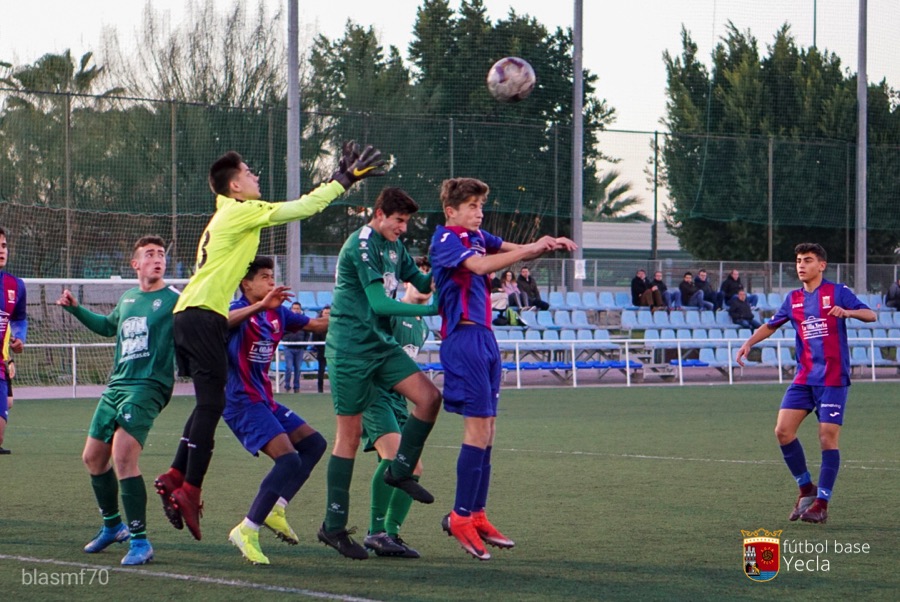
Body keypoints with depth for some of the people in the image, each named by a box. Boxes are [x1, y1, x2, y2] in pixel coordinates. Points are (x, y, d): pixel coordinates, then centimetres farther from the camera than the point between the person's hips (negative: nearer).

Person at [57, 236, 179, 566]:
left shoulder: (174, 301, -4)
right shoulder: (127, 298, 16)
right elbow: (108, 326, 36)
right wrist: (76, 309, 31)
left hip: (147, 388, -8)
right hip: (115, 386, 8)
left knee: (123, 456, -22)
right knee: (93, 457, 14)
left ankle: (140, 542, -15)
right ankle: (113, 526, 35)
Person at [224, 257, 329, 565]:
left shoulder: (278, 313, 11)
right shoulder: (241, 310, -13)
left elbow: (317, 325, 23)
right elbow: (224, 320, -38)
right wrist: (261, 305, -52)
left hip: (264, 400, 10)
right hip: (242, 402, -10)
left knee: (314, 444, 14)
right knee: (288, 460, -19)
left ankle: (276, 508, 12)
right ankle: (247, 531, -15)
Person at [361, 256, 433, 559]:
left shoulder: (423, 327, 19)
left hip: (397, 398, 9)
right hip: (373, 392, -9)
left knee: (414, 467, 2)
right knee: (395, 454, -25)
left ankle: (391, 534, 8)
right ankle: (377, 531, -23)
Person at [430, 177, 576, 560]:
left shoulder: (476, 237, 16)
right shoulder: (446, 240, -10)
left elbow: (515, 251, 15)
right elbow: (480, 265, -26)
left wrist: (549, 246, -6)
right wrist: (532, 249, -29)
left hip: (484, 336, 9)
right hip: (463, 338, -9)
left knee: (486, 429, 9)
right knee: (478, 427, -11)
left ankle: (477, 515, 15)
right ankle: (460, 516, -7)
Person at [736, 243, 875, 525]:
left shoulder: (838, 292, -2)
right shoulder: (793, 299, 12)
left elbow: (871, 315, -8)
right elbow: (771, 325, 25)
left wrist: (847, 312, -27)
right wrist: (749, 343, 9)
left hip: (833, 378, -5)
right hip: (804, 379, 5)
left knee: (828, 437, -8)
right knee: (783, 430, -7)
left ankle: (821, 503, 0)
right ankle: (806, 489, 10)